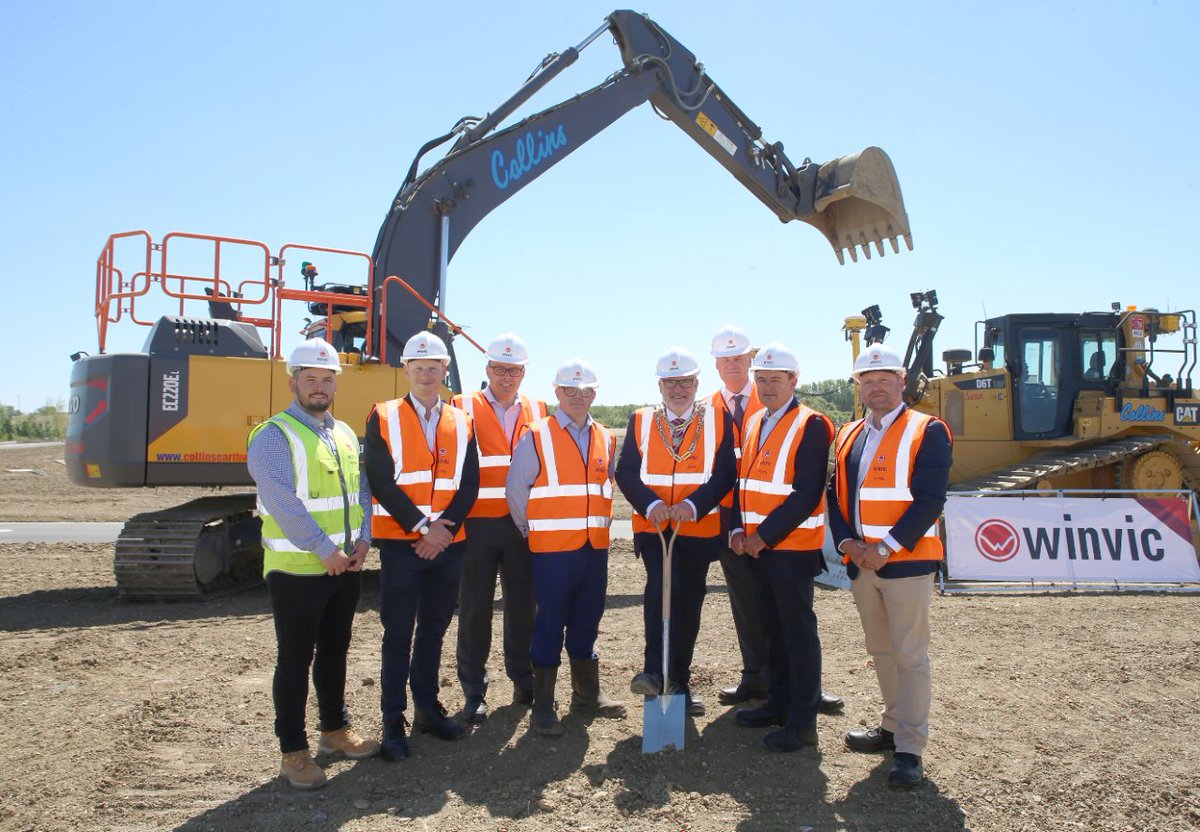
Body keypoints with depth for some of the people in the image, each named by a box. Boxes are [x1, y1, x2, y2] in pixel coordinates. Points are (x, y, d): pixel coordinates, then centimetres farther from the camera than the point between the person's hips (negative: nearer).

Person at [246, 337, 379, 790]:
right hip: (297, 570, -7)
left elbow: (361, 489, 13)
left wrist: (362, 539, 0)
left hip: (346, 567, 7)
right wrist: (325, 550, -19)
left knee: (334, 651, 19)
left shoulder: (345, 434, 11)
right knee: (295, 662, 4)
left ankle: (335, 729, 34)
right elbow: (284, 504, -20)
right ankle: (293, 752, 16)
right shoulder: (273, 436, -12)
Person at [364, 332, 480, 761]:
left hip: (448, 544, 4)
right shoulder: (383, 418, -2)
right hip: (400, 543, -3)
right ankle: (393, 721, 13)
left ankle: (427, 709, 27)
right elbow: (380, 482, -10)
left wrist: (445, 530, -10)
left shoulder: (461, 423, 9)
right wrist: (422, 526, -15)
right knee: (398, 635, 2)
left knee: (434, 629, 13)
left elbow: (469, 485, 4)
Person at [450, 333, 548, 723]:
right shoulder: (463, 408, 0)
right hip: (477, 524, -2)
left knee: (523, 604, 10)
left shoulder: (537, 410, 9)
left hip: (523, 525, 3)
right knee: (475, 608, 5)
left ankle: (524, 680, 27)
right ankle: (474, 691, 18)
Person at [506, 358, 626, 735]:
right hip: (553, 549, -5)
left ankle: (587, 695, 29)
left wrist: (603, 521, 13)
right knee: (550, 625, 1)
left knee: (586, 623, 14)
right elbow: (515, 489, -4)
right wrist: (532, 531, 1)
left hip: (595, 547, 5)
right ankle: (543, 706, 11)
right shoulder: (537, 437, -6)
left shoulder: (605, 440, 10)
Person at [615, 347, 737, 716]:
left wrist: (693, 505, -19)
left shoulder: (718, 420, 4)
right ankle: (655, 671, -19)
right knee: (662, 584, -25)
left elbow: (725, 472, -4)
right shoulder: (641, 421, 6)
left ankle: (679, 682, 24)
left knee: (689, 603, 8)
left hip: (699, 530, 1)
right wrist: (651, 504, -18)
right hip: (652, 526, -1)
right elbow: (626, 472, 0)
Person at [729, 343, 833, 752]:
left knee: (798, 631, 1)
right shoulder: (753, 423, 12)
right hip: (756, 547, 8)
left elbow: (807, 494, -18)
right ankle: (779, 702, 30)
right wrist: (738, 529, 2)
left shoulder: (811, 425, -12)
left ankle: (803, 720, 11)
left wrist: (765, 535, -18)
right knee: (773, 627, 17)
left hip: (792, 548, -7)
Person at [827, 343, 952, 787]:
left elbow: (930, 500, -14)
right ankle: (893, 726, 32)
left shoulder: (927, 431, -6)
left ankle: (910, 748, 6)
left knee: (910, 656, -1)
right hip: (861, 564, 6)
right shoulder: (849, 435, 13)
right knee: (881, 651, 17)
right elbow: (835, 494, 11)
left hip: (906, 562, -6)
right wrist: (846, 540, -5)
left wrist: (887, 548, -19)